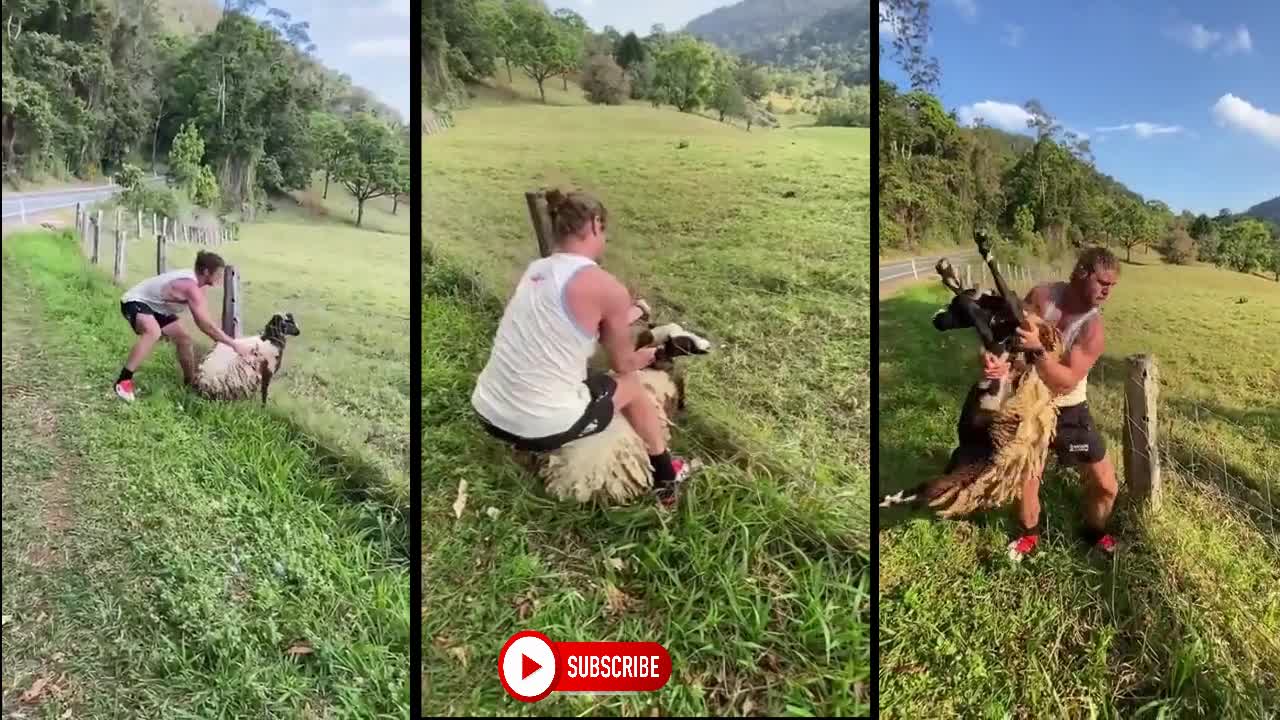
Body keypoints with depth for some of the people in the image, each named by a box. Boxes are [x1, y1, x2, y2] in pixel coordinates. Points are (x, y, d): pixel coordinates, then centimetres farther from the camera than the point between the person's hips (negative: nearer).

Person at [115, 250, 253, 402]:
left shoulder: (195, 281, -4)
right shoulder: (190, 286, -34)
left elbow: (202, 321, 4)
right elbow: (207, 325, -36)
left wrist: (221, 340, -1)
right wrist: (234, 344, -34)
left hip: (155, 306, 10)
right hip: (135, 301, -10)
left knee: (184, 339, 10)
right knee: (153, 332, -38)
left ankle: (191, 382, 27)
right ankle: (123, 381, -35)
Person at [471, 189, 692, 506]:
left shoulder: (535, 269, 8)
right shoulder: (608, 287, -12)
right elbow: (623, 364, 4)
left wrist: (624, 317, 37)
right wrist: (649, 355, 27)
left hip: (487, 412, 7)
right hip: (542, 426, -6)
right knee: (631, 385, 21)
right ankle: (666, 477, 39)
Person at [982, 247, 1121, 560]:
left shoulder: (1093, 327, -20)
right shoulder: (1041, 295, -14)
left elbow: (1067, 381, -26)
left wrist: (1039, 349, -40)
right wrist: (993, 357, -31)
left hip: (1068, 412, -1)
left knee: (1105, 485, 6)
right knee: (1025, 478, 11)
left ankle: (1095, 533, 37)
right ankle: (1029, 534, 38)